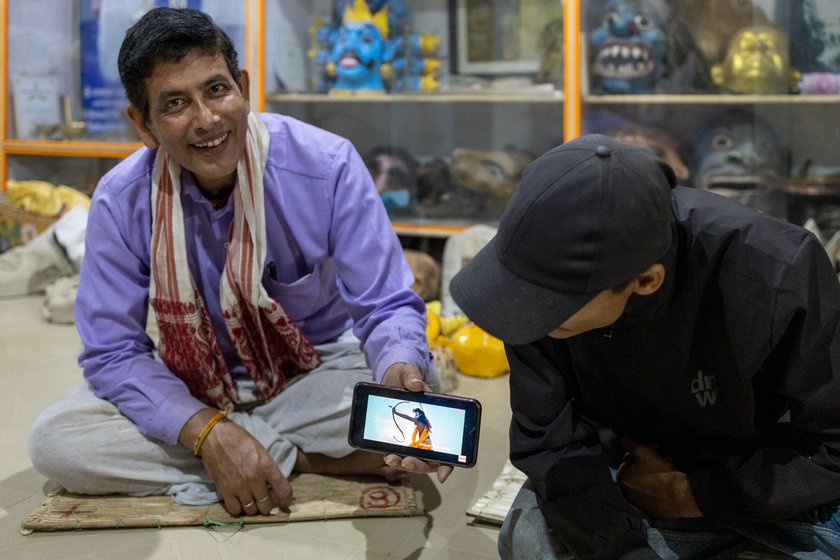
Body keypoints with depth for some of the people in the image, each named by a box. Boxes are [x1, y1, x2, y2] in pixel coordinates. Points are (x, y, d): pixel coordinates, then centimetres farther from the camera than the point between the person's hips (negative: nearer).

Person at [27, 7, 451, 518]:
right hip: (192, 393, 3)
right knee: (53, 440, -23)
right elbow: (112, 352, -14)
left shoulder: (328, 167, -21)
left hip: (317, 373, -2)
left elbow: (386, 306, -18)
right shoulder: (121, 201, -16)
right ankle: (299, 457, -17)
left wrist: (401, 372, -43)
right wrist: (207, 431, -31)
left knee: (419, 398, -31)